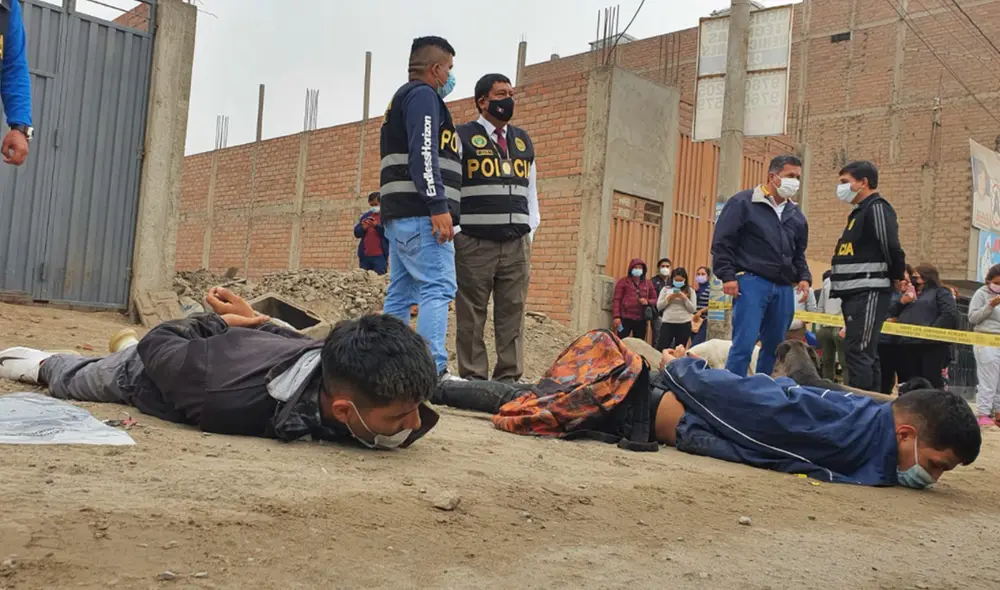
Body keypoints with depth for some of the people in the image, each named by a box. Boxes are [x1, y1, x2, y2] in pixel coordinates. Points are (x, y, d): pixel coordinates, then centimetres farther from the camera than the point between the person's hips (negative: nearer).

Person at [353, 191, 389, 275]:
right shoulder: (366, 215, 17)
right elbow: (356, 233, 14)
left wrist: (376, 225, -21)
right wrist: (363, 228, -7)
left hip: (380, 255, -6)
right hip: (365, 255, 6)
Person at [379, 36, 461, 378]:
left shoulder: (401, 99, 28)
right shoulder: (422, 95, -4)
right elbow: (423, 152, -17)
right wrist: (439, 206, -23)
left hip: (400, 213, 10)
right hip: (420, 212, -10)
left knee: (401, 294, 8)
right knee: (438, 288, -15)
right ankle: (432, 371, -22)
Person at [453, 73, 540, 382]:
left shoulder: (523, 140, 19)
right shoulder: (463, 137, 3)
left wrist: (530, 230, 10)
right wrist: (456, 231, -7)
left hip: (517, 244, 4)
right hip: (474, 243, -4)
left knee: (513, 313, 3)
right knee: (471, 315, -1)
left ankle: (509, 377, 9)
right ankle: (472, 378, 5)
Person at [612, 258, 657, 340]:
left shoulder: (648, 283, 14)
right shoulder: (623, 281, 3)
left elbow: (655, 299, 18)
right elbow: (617, 300, -2)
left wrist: (647, 301, -5)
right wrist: (616, 316, -11)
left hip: (641, 320, 4)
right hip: (626, 318, -4)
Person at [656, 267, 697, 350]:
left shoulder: (690, 291, 6)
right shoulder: (666, 289, 7)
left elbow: (692, 309, 0)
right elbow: (658, 306, 3)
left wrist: (684, 298, -13)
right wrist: (669, 298, -10)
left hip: (684, 324, 0)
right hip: (667, 323, 0)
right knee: (660, 348, -4)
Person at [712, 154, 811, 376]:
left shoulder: (796, 214, 18)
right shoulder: (743, 203, -1)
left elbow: (799, 253, 27)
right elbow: (722, 242, -5)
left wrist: (804, 277, 10)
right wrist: (728, 276, -12)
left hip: (784, 289, 7)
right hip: (751, 282, -6)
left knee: (774, 346, 10)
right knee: (744, 344, -13)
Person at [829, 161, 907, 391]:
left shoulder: (877, 208, -10)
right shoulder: (860, 212, 20)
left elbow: (892, 248, -16)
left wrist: (896, 278, -2)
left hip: (869, 293, -10)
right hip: (856, 294, 10)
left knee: (858, 352, -13)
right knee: (864, 353, 12)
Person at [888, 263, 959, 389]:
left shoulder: (940, 292, 7)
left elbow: (950, 314, -10)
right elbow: (892, 314, 21)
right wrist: (902, 302, 3)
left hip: (931, 345, -6)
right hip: (908, 345, 6)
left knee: (931, 382, -7)